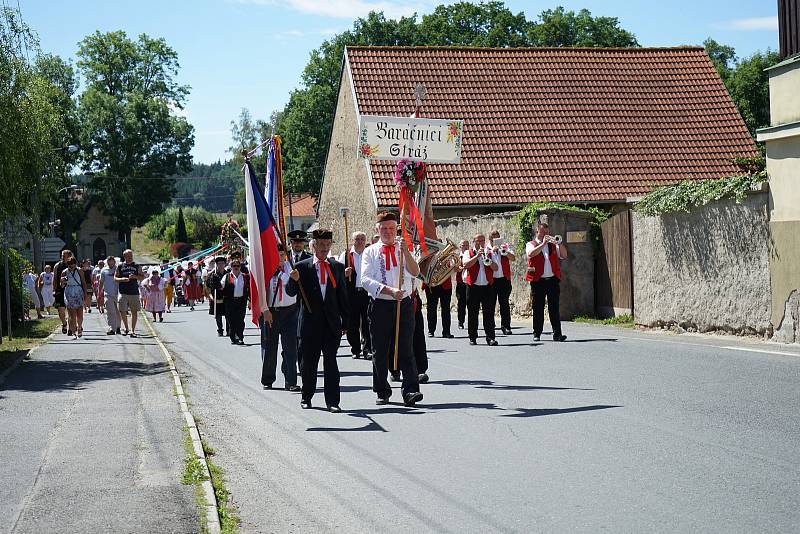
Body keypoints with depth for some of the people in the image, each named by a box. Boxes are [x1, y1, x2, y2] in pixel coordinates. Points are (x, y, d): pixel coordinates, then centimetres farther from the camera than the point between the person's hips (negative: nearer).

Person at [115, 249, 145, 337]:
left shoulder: (137, 266, 9)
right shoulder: (120, 266, 8)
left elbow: (142, 277, 7)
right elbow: (115, 278, 9)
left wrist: (135, 276, -11)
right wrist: (122, 279, -11)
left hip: (134, 292, 1)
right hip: (123, 292, 0)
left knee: (134, 312, 0)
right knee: (122, 311, -6)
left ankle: (133, 331, 8)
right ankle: (126, 328, 16)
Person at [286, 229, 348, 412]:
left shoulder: (337, 267, 9)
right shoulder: (302, 267, 2)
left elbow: (343, 295, 11)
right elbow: (291, 292, 1)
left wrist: (345, 322, 9)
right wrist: (293, 280, -21)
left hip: (332, 322, 1)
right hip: (310, 322, -1)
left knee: (331, 362, -2)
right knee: (309, 362, 7)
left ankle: (332, 401, -1)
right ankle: (306, 397, 22)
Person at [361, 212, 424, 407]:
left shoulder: (403, 250, 11)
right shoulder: (370, 252, 7)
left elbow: (415, 272, -5)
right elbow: (366, 279, -5)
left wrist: (406, 252, -19)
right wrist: (390, 290, -17)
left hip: (404, 305, 0)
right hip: (380, 305, 0)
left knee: (406, 350, -7)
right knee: (380, 352, 5)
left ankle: (410, 390, -11)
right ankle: (382, 392, 16)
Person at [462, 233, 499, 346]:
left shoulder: (489, 253, 14)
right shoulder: (468, 253, 8)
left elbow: (496, 268, 4)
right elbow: (466, 265, -11)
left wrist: (489, 260, -13)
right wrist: (477, 256, -17)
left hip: (487, 287, 1)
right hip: (473, 287, -1)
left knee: (489, 313, -5)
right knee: (472, 314, 3)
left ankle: (490, 338, -7)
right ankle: (472, 338, 10)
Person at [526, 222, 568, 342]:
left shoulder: (552, 245, 16)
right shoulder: (531, 244, 6)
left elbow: (563, 256, 6)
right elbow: (531, 253, -15)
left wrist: (560, 244, -9)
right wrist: (543, 244, -17)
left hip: (553, 280, 2)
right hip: (538, 281, -2)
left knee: (554, 308, 0)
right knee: (538, 308, 2)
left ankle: (557, 334, -2)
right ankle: (537, 334, 9)